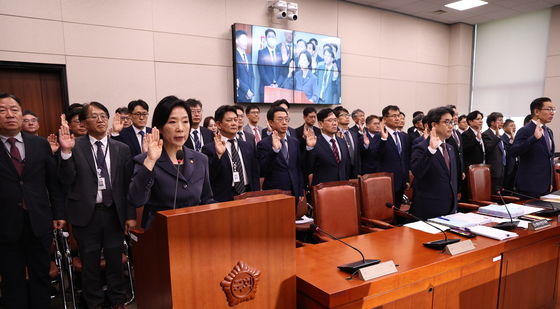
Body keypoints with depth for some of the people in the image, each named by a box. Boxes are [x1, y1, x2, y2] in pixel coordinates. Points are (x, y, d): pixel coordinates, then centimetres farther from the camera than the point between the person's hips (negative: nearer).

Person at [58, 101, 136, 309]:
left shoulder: (122, 149, 2)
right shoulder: (75, 147, -3)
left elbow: (128, 184, 3)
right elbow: (66, 181, -9)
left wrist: (130, 215, 1)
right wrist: (66, 152, -22)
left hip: (114, 213, 1)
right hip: (86, 214, -1)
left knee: (115, 260, 13)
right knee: (90, 262, 13)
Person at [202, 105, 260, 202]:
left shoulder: (247, 147, 9)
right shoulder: (210, 149, -6)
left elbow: (254, 176, 12)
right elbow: (208, 178, -15)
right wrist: (218, 155, -26)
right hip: (223, 199, -4)